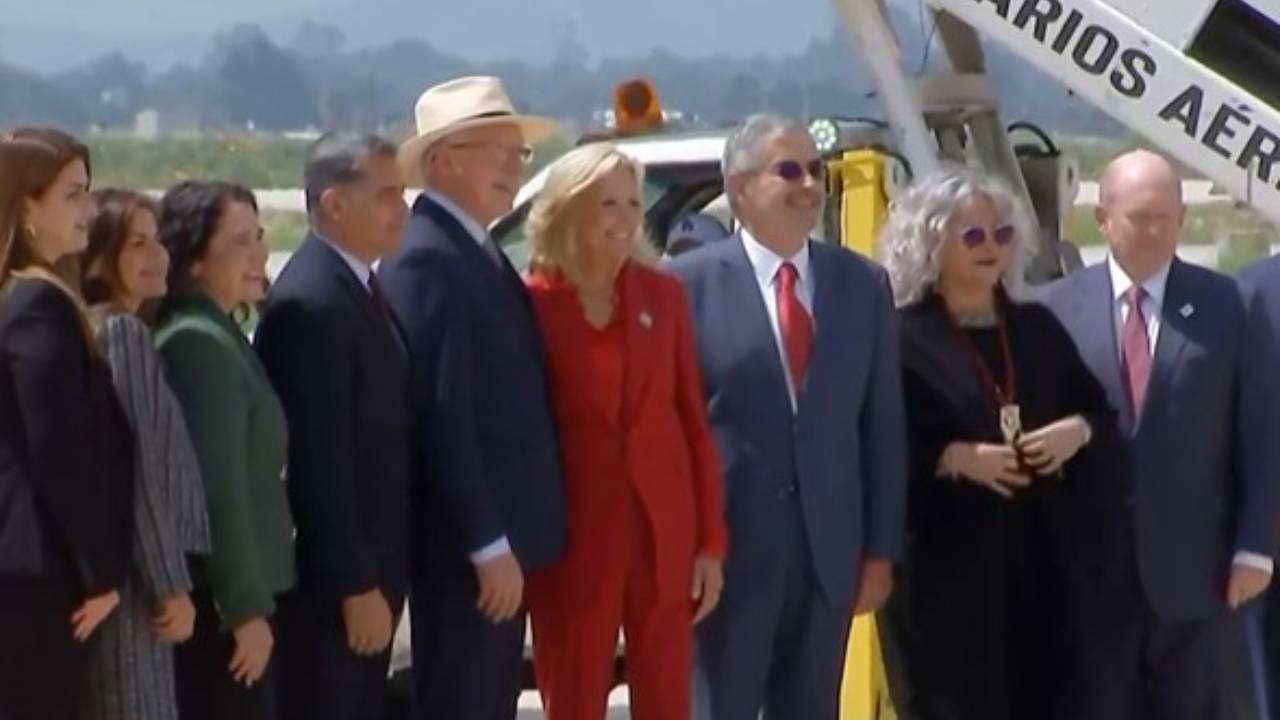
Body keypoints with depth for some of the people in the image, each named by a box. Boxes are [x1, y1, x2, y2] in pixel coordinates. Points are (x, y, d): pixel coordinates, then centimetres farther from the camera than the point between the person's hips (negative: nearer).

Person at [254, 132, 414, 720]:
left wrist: (378, 576, 12)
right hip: (331, 578, -10)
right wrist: (355, 584, -21)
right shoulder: (311, 303, -20)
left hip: (369, 565, 10)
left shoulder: (359, 286, 11)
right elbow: (320, 460, -22)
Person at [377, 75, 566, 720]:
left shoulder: (478, 254, 15)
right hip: (466, 546, -10)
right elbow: (443, 416, -22)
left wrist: (507, 540, 14)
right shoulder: (429, 260, -17)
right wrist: (487, 544, -22)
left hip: (499, 536, 10)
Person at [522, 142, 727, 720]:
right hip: (570, 536, -3)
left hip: (664, 531, 3)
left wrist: (711, 541, 2)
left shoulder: (663, 294, 5)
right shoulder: (530, 304, -5)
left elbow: (694, 422, 6)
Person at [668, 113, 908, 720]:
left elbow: (883, 425, 9)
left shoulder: (863, 285, 8)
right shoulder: (690, 283, -5)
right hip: (725, 547, -4)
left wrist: (881, 548, 6)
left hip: (829, 550, 4)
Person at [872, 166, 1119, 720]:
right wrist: (955, 457, -19)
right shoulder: (901, 338, -6)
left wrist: (1078, 431, -4)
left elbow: (1102, 414, 17)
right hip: (943, 564, -5)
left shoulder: (1038, 328, 12)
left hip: (1039, 556, 6)